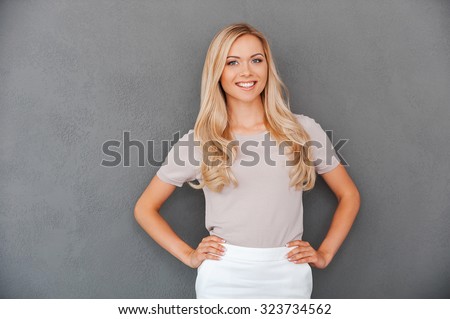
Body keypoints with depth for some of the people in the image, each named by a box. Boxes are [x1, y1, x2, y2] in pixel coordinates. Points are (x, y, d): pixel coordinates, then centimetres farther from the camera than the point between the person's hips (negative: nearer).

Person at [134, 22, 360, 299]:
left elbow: (349, 196, 10)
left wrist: (324, 253, 2)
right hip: (222, 277, -1)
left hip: (289, 276, 1)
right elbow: (145, 208, 6)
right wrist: (188, 255, -2)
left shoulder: (304, 130, 1)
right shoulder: (197, 141, -1)